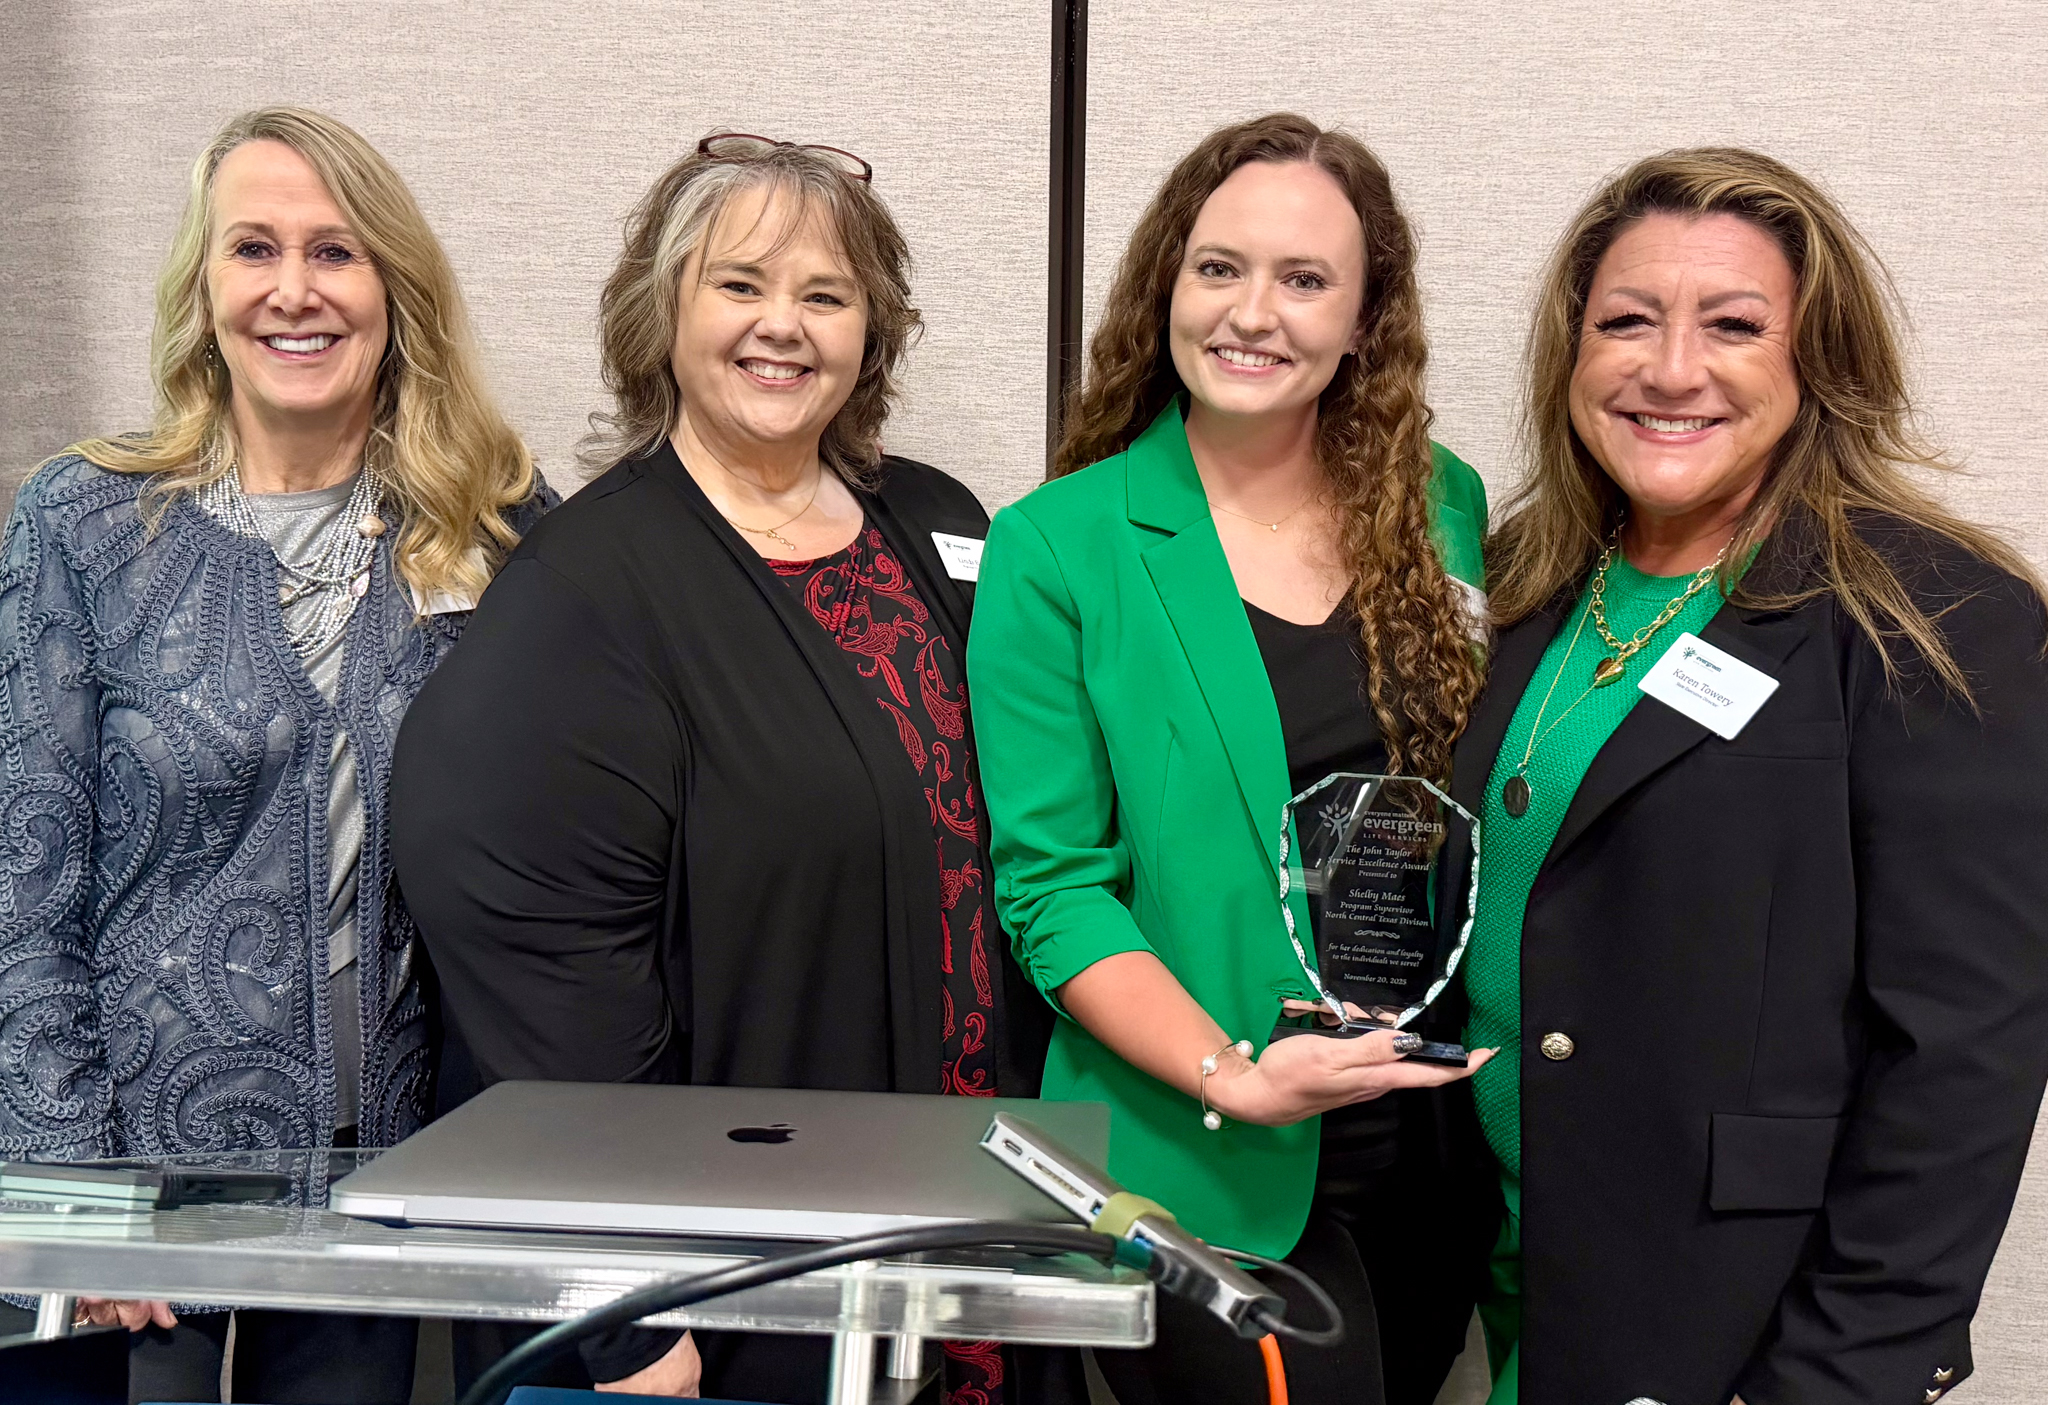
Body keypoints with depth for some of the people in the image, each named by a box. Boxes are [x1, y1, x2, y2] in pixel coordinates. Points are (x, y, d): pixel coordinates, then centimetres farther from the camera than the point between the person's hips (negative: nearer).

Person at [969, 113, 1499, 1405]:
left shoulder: (1442, 510, 2)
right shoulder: (1057, 550, -9)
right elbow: (1049, 884, -10)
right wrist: (1231, 1078, -22)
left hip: (1438, 1141, 4)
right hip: (1209, 1175, -4)